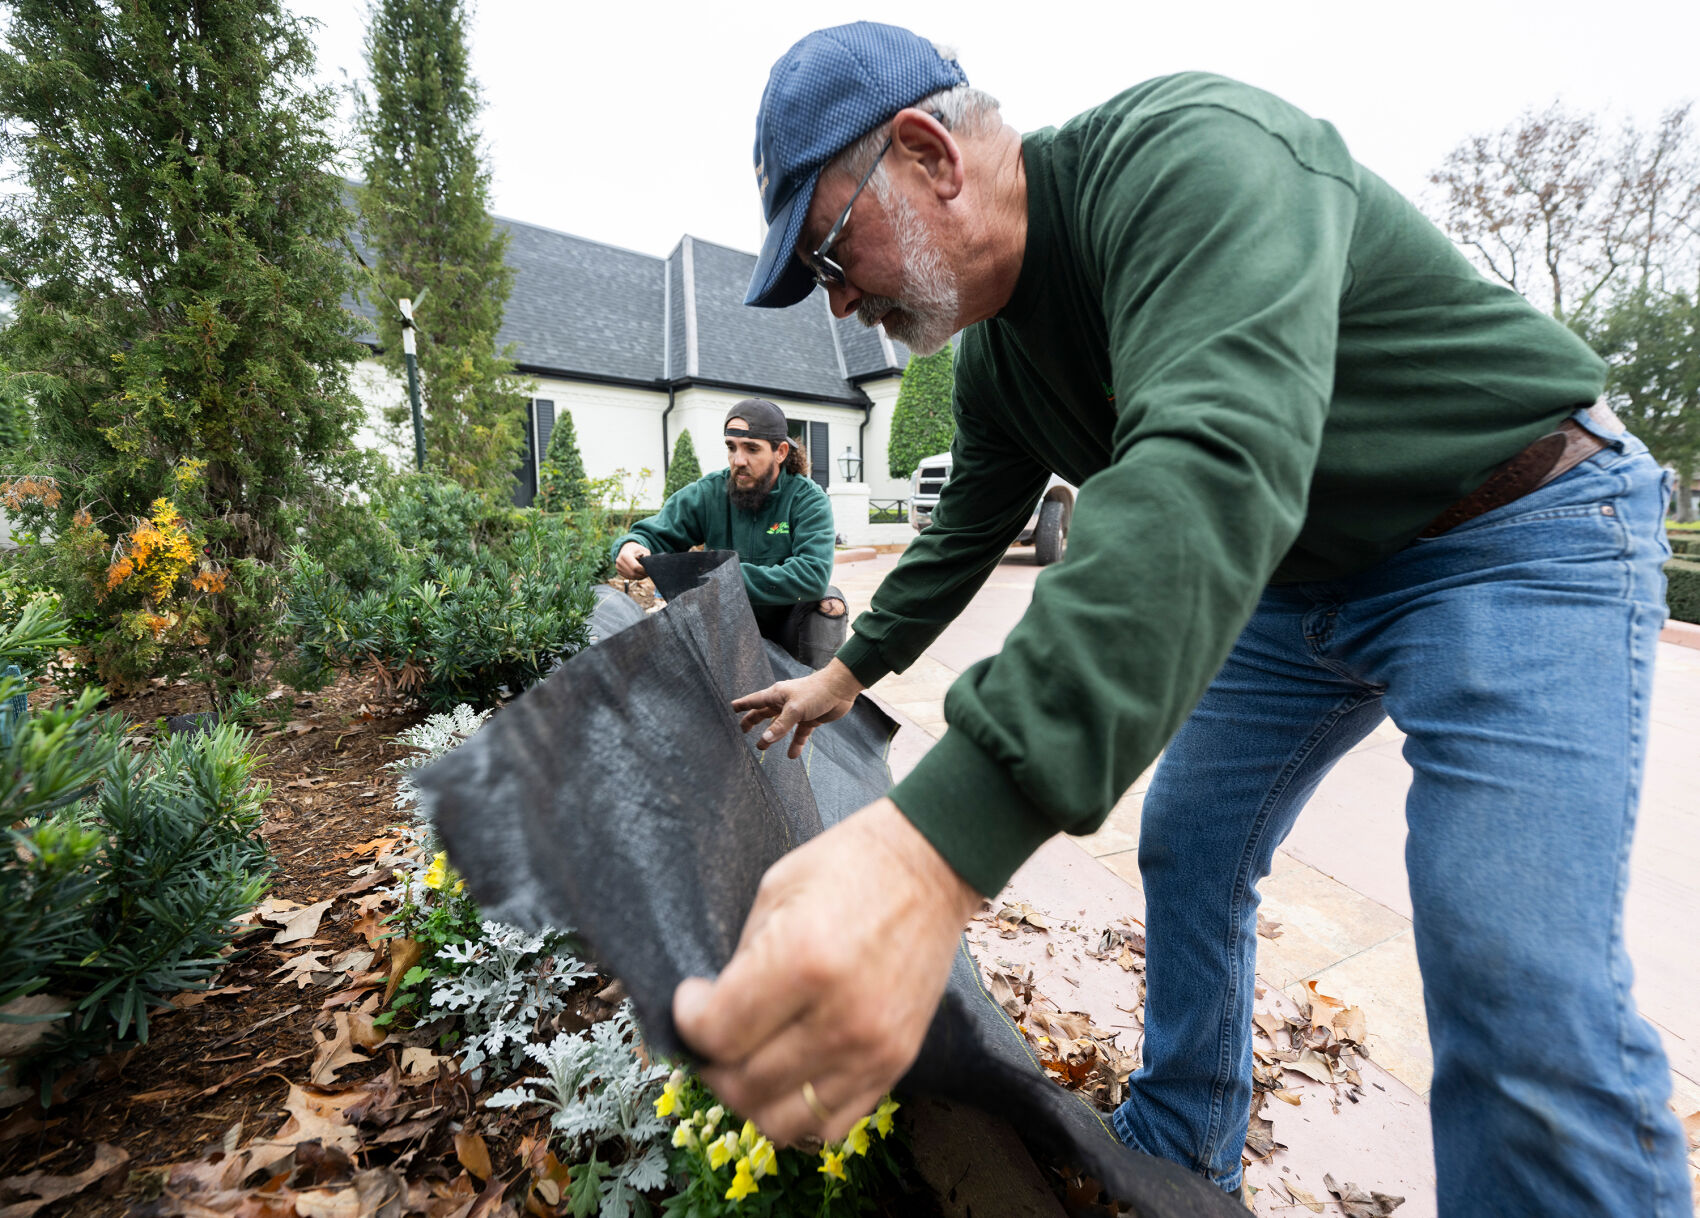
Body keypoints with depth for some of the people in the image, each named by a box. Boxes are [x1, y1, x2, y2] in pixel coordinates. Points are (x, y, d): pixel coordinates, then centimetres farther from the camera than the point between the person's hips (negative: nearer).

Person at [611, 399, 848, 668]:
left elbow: (813, 575, -30)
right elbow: (654, 533, -2)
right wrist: (630, 546, -29)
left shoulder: (808, 498, -14)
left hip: (785, 623, -2)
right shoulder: (708, 493, -6)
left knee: (829, 601, -29)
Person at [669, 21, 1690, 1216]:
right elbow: (966, 531, 12)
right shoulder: (996, 353, 1)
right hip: (1297, 573, 8)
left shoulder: (1188, 154, -26)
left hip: (1519, 538, -7)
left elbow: (1213, 464, -44)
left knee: (1526, 1016, -15)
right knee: (1185, 850, 9)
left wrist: (938, 842, -54)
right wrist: (850, 669, 19)